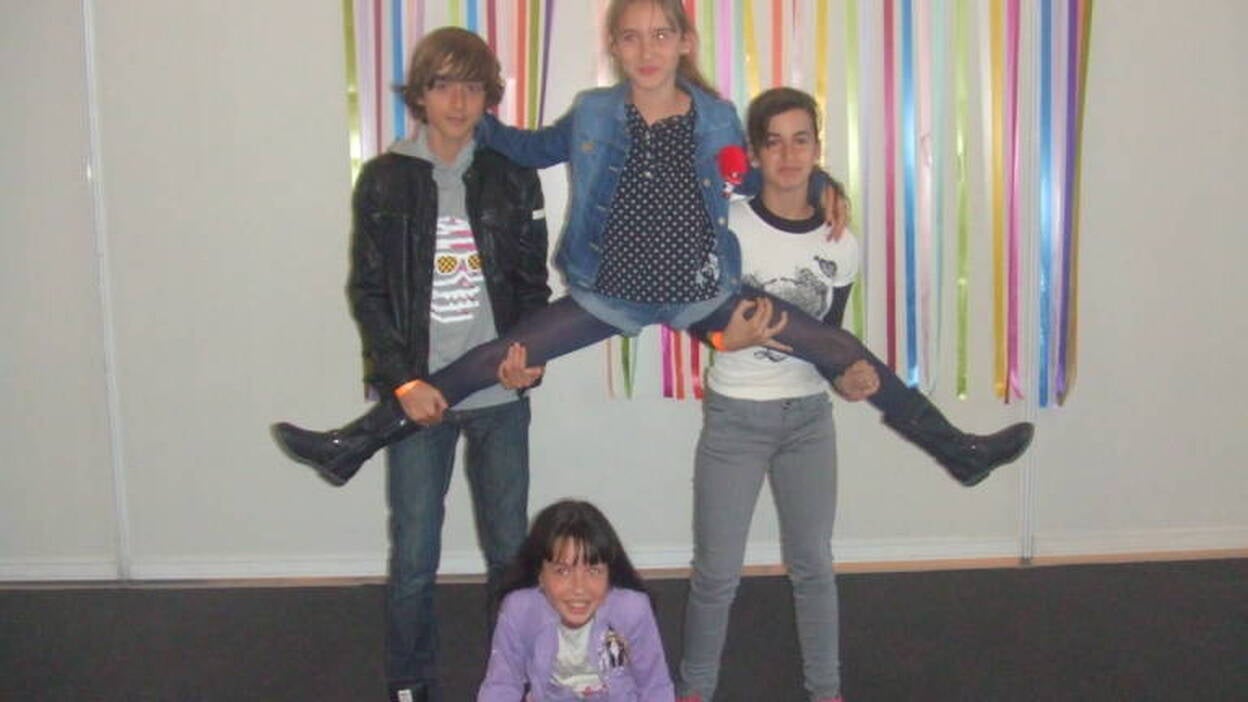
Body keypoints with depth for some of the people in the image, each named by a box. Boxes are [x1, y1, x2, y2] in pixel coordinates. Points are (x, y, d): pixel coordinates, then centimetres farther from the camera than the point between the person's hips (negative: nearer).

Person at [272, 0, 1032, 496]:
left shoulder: (718, 119, -5)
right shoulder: (591, 115, -5)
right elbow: (533, 149, 14)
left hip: (708, 294, 0)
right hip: (607, 295, 0)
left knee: (844, 354, -3)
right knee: (488, 362, -4)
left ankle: (959, 450, 12)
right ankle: (354, 443, 9)